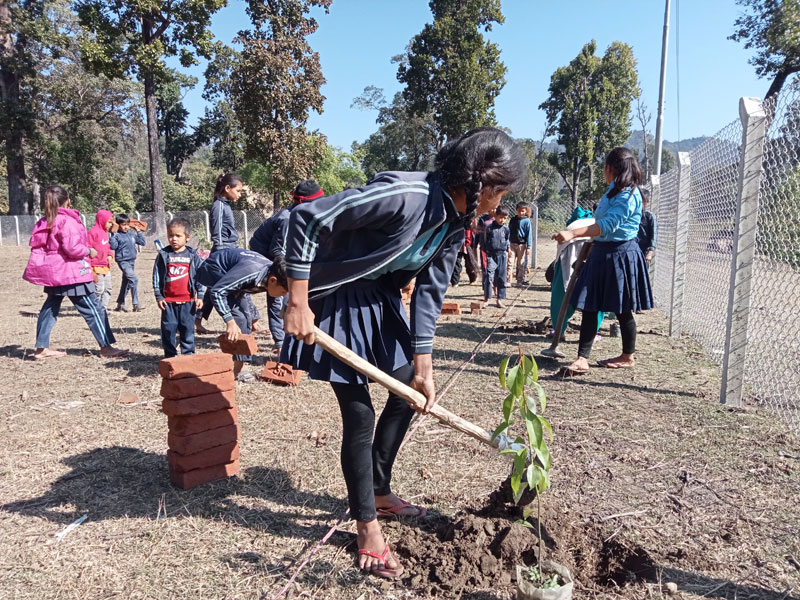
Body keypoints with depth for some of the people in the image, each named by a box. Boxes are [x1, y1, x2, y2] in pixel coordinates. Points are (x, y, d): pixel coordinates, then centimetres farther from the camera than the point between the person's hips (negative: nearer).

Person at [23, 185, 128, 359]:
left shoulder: (43, 223, 12)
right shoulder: (67, 221, -14)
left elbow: (36, 245, 12)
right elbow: (72, 248, -22)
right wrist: (89, 251, -6)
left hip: (51, 272, 9)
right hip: (72, 272, -9)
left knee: (50, 308, 17)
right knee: (93, 309, -4)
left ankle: (42, 348, 22)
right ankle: (106, 347, -3)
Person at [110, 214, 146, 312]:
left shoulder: (132, 235, 13)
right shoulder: (117, 235, -5)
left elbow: (143, 242, 18)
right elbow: (113, 246, -17)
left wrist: (138, 232, 15)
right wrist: (113, 235, -17)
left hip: (131, 261, 7)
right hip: (123, 261, -7)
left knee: (126, 283, 14)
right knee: (134, 279, -22)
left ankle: (120, 305, 26)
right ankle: (135, 304, -18)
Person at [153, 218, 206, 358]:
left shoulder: (193, 256, 1)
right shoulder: (164, 255, 1)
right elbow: (156, 276, 4)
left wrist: (200, 296, 0)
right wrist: (158, 296, 0)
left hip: (188, 301, 0)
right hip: (168, 301, 0)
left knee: (188, 329, 6)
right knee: (168, 330, 6)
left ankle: (188, 355, 16)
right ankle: (170, 356, 18)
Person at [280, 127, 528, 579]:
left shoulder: (457, 222, -5)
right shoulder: (405, 194, -31)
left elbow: (430, 293, 1)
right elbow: (308, 219, -31)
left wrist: (424, 366, 2)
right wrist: (298, 304, -28)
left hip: (382, 300, 9)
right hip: (335, 300, -9)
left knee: (408, 394, 15)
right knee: (360, 414, -4)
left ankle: (380, 493, 36)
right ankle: (368, 530, 17)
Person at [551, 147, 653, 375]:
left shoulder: (628, 195, -17)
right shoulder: (614, 191, 13)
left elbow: (607, 225, -30)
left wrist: (573, 233, -39)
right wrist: (589, 247, 26)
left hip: (620, 255, -9)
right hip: (602, 253, 9)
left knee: (622, 310, 5)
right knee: (589, 307, 3)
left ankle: (628, 357, 23)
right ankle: (582, 359, 4)